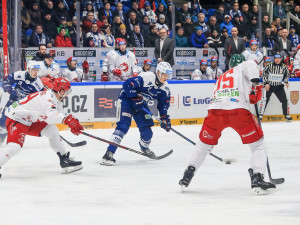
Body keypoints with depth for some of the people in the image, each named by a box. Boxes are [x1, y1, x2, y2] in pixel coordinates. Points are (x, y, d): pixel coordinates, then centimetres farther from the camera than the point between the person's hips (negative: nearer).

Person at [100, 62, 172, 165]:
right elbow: (128, 84, -30)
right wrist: (135, 98, -28)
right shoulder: (147, 77, -28)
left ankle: (144, 147, 39)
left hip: (140, 104, 7)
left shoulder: (164, 87, -3)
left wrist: (165, 118, -1)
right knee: (123, 125, -21)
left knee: (146, 129, 4)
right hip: (126, 99, -7)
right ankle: (109, 154, -27)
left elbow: (164, 102, 8)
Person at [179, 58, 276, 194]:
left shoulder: (220, 79, 36)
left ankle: (187, 176, 21)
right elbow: (250, 65, -3)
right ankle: (257, 179, -4)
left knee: (204, 145, 25)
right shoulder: (242, 67, 21)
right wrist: (255, 82, -9)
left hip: (215, 111, 5)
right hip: (239, 111, -5)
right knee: (258, 145, 9)